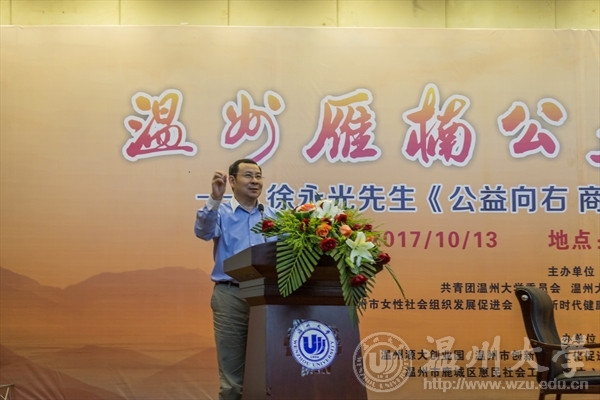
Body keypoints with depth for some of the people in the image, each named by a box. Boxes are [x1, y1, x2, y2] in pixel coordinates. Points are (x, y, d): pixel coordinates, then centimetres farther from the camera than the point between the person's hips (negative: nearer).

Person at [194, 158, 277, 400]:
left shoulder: (272, 217, 15)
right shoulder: (222, 212, 4)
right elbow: (204, 231, -16)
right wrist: (215, 199, -31)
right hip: (231, 296, -3)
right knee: (232, 373, -1)